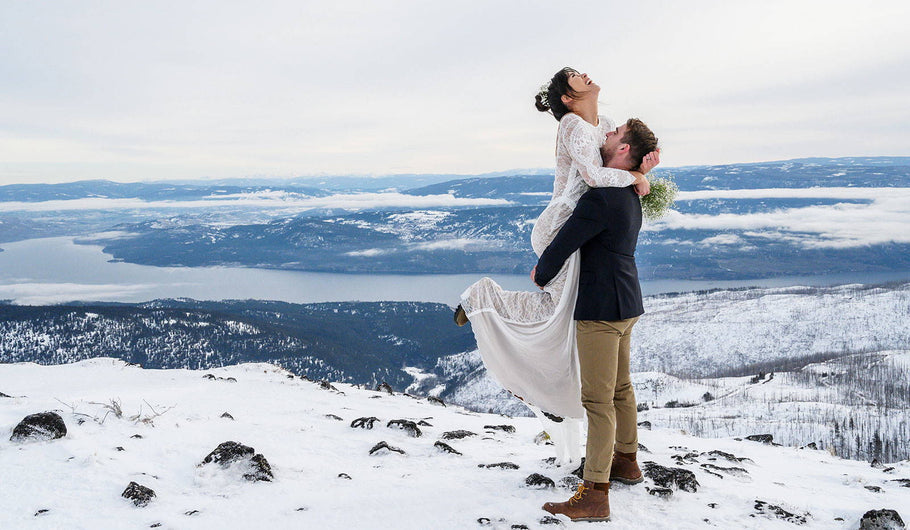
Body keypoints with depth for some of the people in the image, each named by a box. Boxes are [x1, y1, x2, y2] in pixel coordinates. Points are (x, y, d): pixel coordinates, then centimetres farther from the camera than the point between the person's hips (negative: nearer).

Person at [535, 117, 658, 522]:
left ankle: (595, 495, -2)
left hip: (601, 309, -10)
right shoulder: (630, 196, 11)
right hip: (626, 304, 10)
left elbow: (562, 246, -18)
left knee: (598, 398, -7)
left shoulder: (602, 198, -21)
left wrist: (541, 274, 2)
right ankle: (626, 460, 38)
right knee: (620, 387, 22)